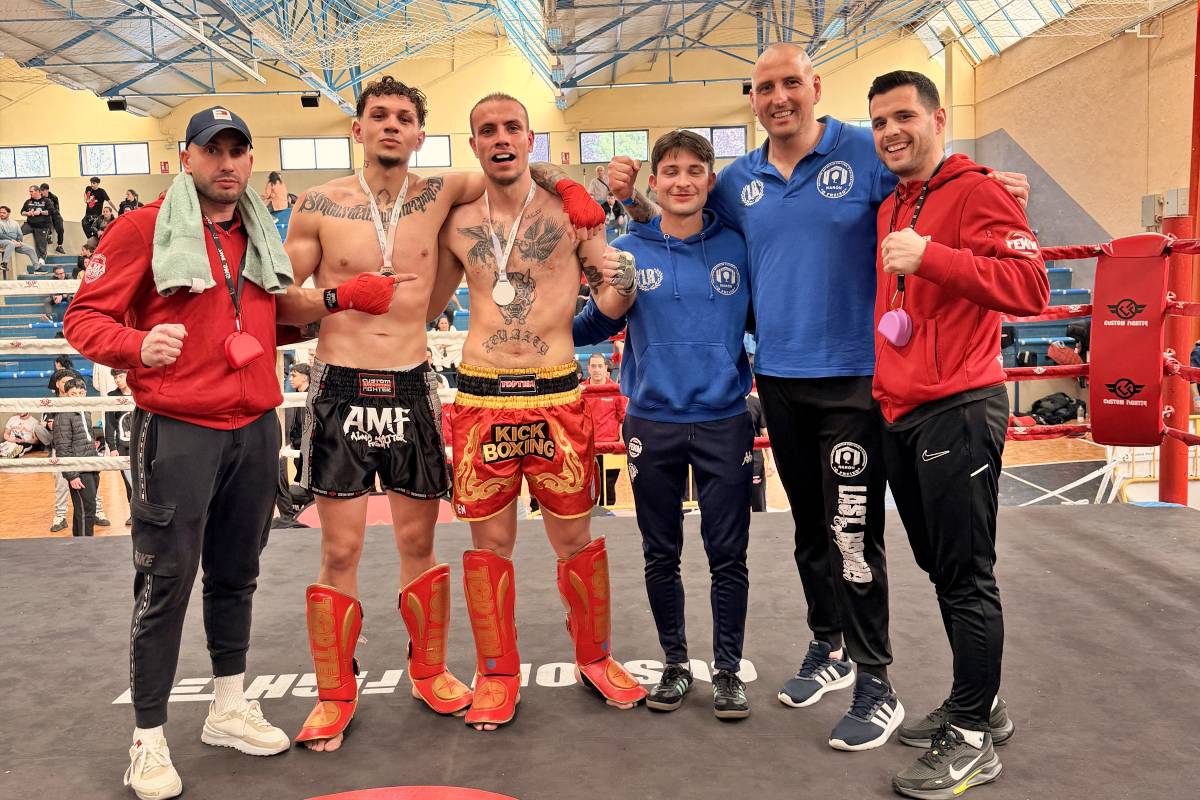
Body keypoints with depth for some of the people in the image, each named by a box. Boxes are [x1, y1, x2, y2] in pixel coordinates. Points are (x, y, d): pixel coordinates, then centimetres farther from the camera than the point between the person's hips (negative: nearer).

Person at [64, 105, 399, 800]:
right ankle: (149, 741, 15)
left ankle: (230, 709, 31)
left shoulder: (262, 236, 13)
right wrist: (136, 345, -26)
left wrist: (334, 298, 8)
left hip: (255, 429, 6)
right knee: (166, 584, 0)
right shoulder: (145, 228, -5)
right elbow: (86, 316, -6)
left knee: (236, 574, 16)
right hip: (176, 431, -6)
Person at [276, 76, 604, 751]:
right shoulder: (320, 206, 1)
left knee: (419, 542, 11)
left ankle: (430, 670, 30)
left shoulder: (439, 195, 4)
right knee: (340, 550, 2)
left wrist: (565, 184, 0)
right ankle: (336, 694, 19)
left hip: (412, 388, 2)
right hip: (341, 388, -1)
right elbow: (283, 301, 6)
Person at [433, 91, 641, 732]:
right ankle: (497, 674, 25)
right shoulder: (458, 224, 9)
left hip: (557, 397, -1)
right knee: (489, 542, 8)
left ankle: (594, 658, 29)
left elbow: (614, 300, 1)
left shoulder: (569, 212, 2)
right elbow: (424, 306, 21)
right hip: (481, 398, 2)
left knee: (575, 539, 7)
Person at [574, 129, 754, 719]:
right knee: (661, 555, 11)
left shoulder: (736, 246, 1)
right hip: (652, 423, 0)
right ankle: (675, 664, 30)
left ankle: (728, 670, 24)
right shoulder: (627, 251, 0)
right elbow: (597, 325, 4)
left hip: (725, 422, 0)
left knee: (728, 555, 6)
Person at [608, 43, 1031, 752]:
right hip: (779, 379, 5)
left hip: (853, 377, -5)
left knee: (853, 534, -4)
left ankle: (876, 685, 13)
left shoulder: (868, 154, -5)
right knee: (810, 528, 16)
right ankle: (829, 649, 34)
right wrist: (632, 196, 6)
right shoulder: (739, 181, 9)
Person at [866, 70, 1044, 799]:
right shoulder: (890, 209, 16)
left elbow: (1031, 287, -18)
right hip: (901, 414, 8)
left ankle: (975, 739, 11)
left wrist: (932, 257, -24)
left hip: (957, 410, -8)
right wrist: (885, 389, 11)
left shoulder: (975, 191, -7)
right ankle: (979, 704, 31)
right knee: (941, 570, 16)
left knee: (968, 576, -1)